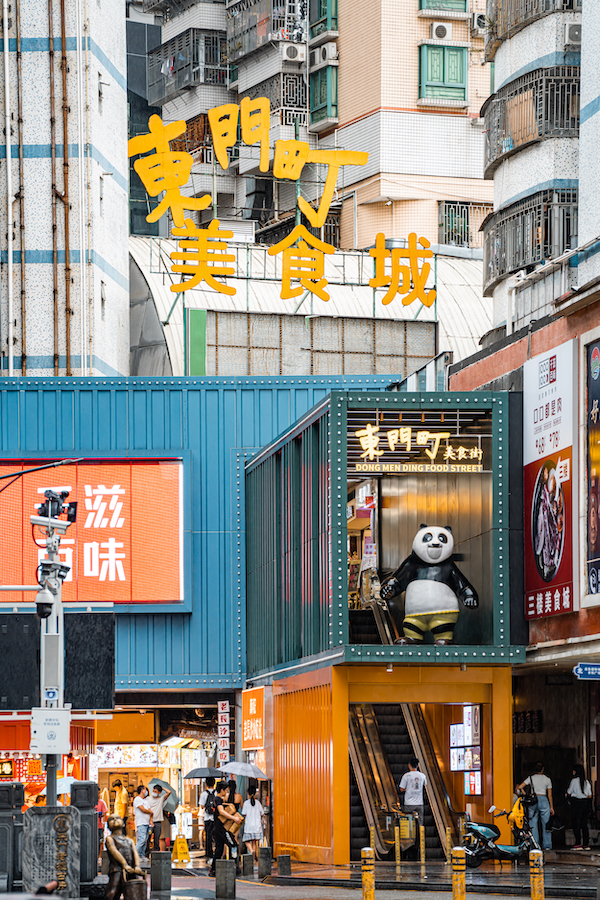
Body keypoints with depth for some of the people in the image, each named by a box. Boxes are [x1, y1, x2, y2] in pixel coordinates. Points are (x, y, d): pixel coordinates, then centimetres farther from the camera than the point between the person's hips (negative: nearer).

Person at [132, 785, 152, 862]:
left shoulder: (146, 801, 20)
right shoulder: (137, 799, -5)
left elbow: (149, 811, 15)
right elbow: (143, 809, -13)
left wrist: (151, 820, 0)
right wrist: (150, 812, 4)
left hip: (147, 823, 8)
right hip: (141, 823, -8)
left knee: (145, 840, 6)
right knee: (142, 839, -16)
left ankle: (142, 855, 8)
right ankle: (136, 855, -14)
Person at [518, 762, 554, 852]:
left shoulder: (531, 778, 3)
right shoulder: (547, 779, 3)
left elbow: (519, 787, -6)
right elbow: (550, 795, 5)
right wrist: (551, 807, 11)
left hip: (533, 801, 0)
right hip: (544, 800, 0)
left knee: (533, 824, 5)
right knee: (545, 824, 4)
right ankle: (547, 845, 3)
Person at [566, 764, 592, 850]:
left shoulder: (574, 780, -7)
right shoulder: (586, 781, 9)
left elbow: (569, 793, -3)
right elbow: (590, 796, 10)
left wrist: (568, 789, 18)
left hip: (576, 803, -6)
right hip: (585, 803, 6)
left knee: (576, 823, -3)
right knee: (584, 824, 8)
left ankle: (578, 844, -10)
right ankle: (586, 844, 6)